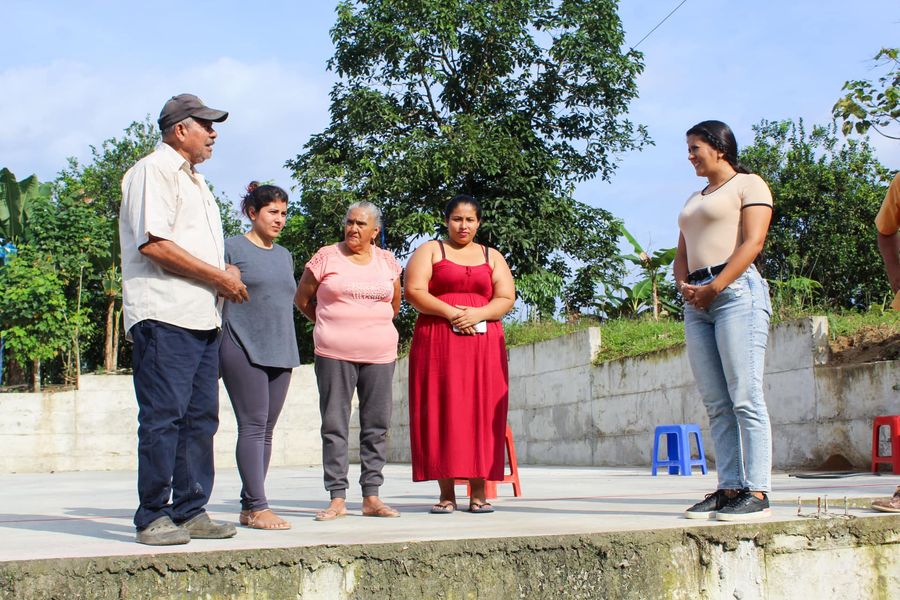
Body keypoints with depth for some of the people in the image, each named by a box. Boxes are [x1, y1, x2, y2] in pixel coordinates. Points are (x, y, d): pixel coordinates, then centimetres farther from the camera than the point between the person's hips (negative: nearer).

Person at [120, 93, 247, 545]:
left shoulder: (194, 180, 26)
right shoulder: (153, 171, -4)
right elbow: (153, 244, -16)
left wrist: (226, 276, 8)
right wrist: (218, 276, -12)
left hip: (202, 317, 9)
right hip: (164, 316, -9)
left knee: (200, 417, 7)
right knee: (162, 417, -8)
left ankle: (191, 512, 12)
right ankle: (152, 518, -3)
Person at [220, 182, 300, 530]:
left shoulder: (284, 255, 20)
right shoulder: (232, 248, 1)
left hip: (280, 354, 7)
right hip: (244, 351, -7)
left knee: (266, 430, 5)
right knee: (252, 426, -11)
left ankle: (249, 507, 10)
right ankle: (257, 508, -12)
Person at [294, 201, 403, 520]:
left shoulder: (387, 261, 10)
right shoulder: (326, 257, 2)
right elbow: (301, 299, 10)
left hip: (380, 354, 3)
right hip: (334, 354, -3)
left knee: (377, 425, 3)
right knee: (334, 424, -2)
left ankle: (371, 497, 10)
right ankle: (337, 498, 2)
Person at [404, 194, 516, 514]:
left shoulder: (492, 257, 19)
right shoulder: (429, 251, 11)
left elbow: (506, 298, 7)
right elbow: (414, 292, -2)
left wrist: (477, 314, -11)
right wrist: (451, 313, -14)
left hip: (484, 343, 2)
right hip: (437, 342, -2)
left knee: (481, 413, -4)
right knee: (441, 412, -6)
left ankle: (479, 493, -2)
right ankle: (447, 493, -4)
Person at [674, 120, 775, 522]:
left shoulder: (749, 185, 6)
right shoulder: (695, 199, 29)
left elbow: (753, 242, -7)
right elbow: (682, 253, 23)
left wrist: (714, 287, -14)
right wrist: (683, 285, 2)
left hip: (736, 290, -8)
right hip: (697, 303, 8)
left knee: (745, 397, -12)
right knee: (716, 404, 2)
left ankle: (757, 492, -13)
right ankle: (729, 489, 2)